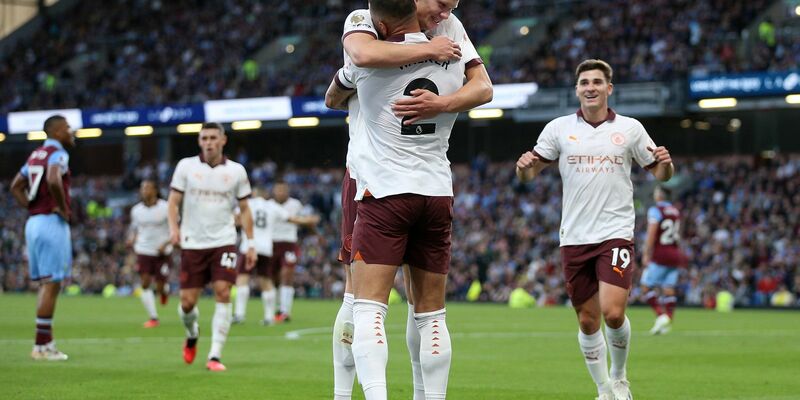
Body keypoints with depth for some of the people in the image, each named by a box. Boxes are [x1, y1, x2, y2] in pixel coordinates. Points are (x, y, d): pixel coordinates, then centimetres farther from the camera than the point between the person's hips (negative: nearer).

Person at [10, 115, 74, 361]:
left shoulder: (36, 155, 17)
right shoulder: (58, 154, -11)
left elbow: (16, 187, 22)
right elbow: (53, 180, -30)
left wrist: (32, 209, 15)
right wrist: (64, 209, -17)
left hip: (34, 222, 9)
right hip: (52, 223, -9)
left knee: (45, 285, 13)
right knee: (51, 285, -5)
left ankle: (46, 342, 14)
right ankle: (41, 345, -5)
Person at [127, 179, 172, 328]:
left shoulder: (165, 208, -8)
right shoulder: (136, 210, 4)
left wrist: (166, 244, -16)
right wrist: (132, 239, -5)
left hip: (162, 252, -3)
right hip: (143, 251, 3)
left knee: (160, 287, -2)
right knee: (145, 283, -10)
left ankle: (165, 290, 38)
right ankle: (153, 318, -3)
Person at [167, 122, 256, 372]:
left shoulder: (236, 171, 3)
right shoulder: (186, 166, 1)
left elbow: (244, 209, 9)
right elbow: (174, 200, 3)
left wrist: (251, 243, 4)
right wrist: (173, 227, -15)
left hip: (224, 242, 0)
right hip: (192, 244, 0)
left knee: (223, 293, -15)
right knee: (187, 302, -1)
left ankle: (215, 356, -11)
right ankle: (191, 336, 34)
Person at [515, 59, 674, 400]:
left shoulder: (631, 129, 5)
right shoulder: (559, 128, 6)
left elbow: (660, 173, 12)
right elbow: (528, 174, 7)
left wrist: (665, 163, -11)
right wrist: (524, 165, -17)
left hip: (616, 234, -2)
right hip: (574, 238, 2)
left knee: (613, 313, -16)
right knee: (587, 321, 5)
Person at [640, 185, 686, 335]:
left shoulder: (655, 210, -8)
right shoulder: (675, 211, 13)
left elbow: (651, 234, -15)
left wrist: (646, 254, -14)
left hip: (660, 255, -7)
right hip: (675, 254, 7)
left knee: (646, 287, -1)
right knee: (669, 289, 6)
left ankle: (661, 315, -17)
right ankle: (668, 321, 0)